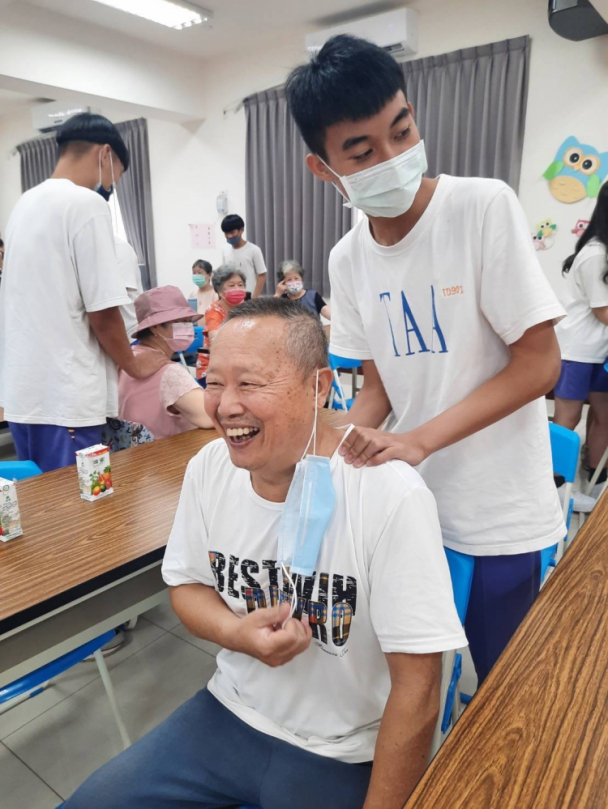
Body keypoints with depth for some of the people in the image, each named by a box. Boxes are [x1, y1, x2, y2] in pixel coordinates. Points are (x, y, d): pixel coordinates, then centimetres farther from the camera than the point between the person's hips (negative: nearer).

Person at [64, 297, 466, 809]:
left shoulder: (392, 496, -27)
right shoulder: (209, 466, -10)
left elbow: (417, 690, -20)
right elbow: (188, 583, 4)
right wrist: (237, 632, -17)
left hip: (342, 757, -3)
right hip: (230, 712, 5)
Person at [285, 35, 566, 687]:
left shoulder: (484, 207, -16)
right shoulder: (347, 259, -1)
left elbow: (538, 363, -16)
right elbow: (379, 380, 5)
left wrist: (420, 439, -24)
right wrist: (346, 438, -14)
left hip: (501, 514, -3)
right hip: (407, 500, 4)